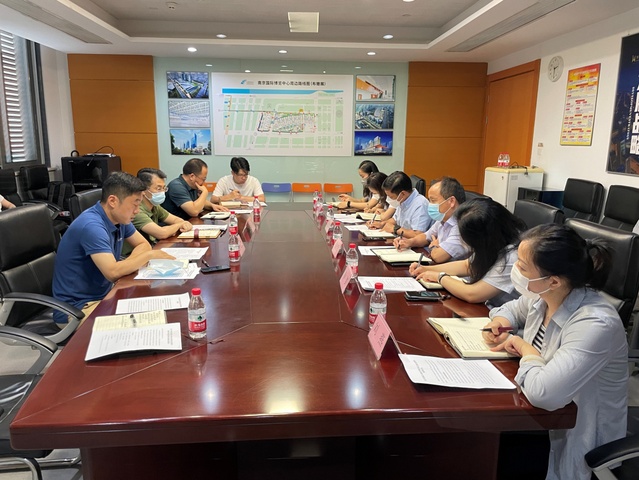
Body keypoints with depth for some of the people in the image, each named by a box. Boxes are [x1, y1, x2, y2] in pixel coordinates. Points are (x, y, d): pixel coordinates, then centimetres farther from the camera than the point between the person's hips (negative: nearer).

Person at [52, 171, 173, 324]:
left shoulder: (120, 218, 0)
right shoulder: (92, 226, -26)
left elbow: (143, 244, 10)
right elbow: (113, 272, -34)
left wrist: (127, 264, -12)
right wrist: (149, 255, -19)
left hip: (103, 294, 9)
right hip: (76, 308, -9)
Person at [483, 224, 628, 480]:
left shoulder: (594, 325, -33)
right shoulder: (542, 295, -9)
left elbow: (543, 392, -44)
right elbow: (514, 308, 16)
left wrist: (526, 349, -24)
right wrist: (499, 322, -7)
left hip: (573, 442, -6)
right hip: (541, 414, 7)